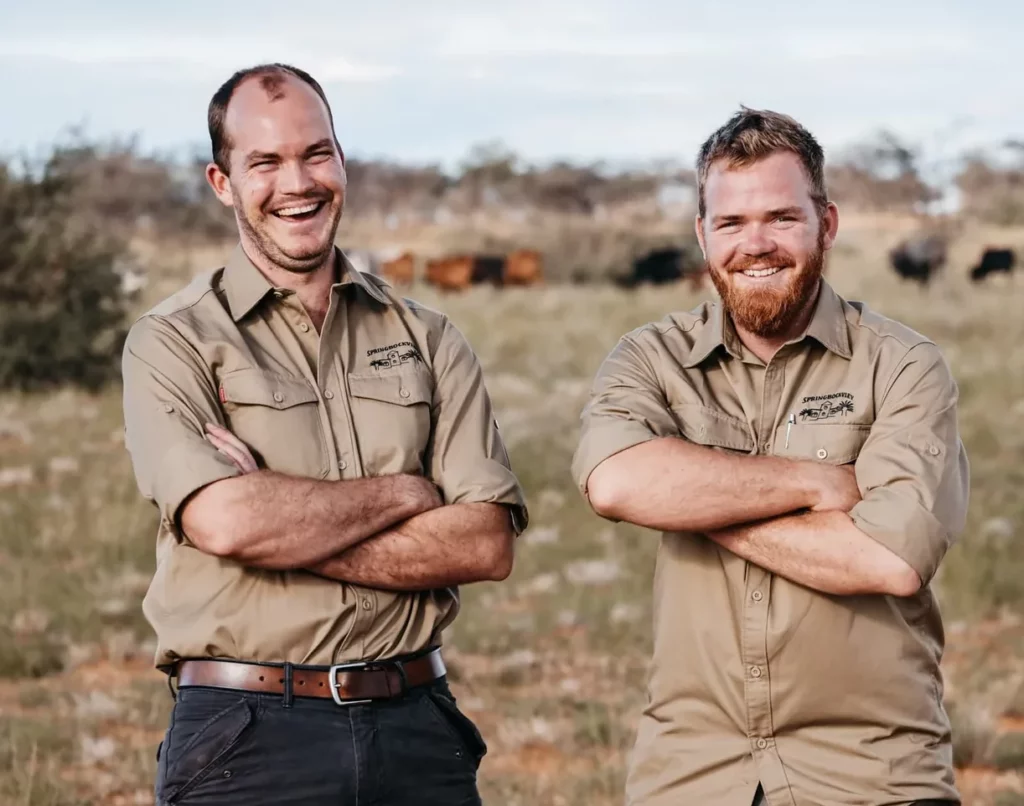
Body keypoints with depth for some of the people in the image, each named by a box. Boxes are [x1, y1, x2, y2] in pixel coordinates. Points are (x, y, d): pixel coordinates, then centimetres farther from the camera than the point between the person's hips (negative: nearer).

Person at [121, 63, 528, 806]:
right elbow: (224, 522, -17)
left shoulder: (426, 339, 9)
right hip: (246, 737, -2)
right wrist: (407, 491, -5)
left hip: (417, 725, 2)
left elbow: (488, 543, -3)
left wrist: (283, 524, -12)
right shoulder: (172, 344, 0)